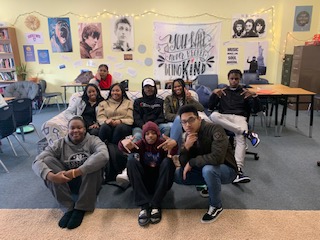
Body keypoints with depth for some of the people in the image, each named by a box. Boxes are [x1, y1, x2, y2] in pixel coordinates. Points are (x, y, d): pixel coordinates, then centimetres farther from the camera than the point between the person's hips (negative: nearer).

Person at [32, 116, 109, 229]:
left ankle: (81, 208, -21)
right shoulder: (60, 144, -1)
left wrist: (76, 172, -38)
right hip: (66, 182, 3)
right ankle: (68, 207, -21)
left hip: (89, 183, -2)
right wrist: (51, 176, -34)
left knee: (94, 160, -30)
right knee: (48, 160, -18)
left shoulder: (93, 140, -8)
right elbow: (37, 162, -13)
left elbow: (104, 156, -31)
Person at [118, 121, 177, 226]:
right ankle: (144, 206, -30)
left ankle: (155, 205, -28)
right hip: (144, 182, 1)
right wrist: (123, 143, -48)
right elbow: (124, 147, -24)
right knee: (132, 160, -21)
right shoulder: (141, 144, -4)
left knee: (168, 161, -26)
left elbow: (173, 154, -28)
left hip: (160, 182, -1)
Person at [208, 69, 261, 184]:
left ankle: (238, 170, -48)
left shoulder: (245, 92, 20)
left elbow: (256, 109, 9)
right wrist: (214, 94, -7)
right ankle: (247, 133, -36)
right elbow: (211, 107, 10)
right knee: (213, 115, -36)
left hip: (240, 118, -1)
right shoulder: (222, 91, 22)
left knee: (241, 138, -34)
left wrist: (254, 96, -10)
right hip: (224, 117, 1)